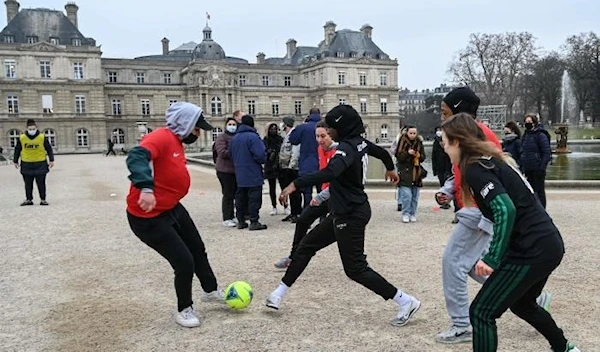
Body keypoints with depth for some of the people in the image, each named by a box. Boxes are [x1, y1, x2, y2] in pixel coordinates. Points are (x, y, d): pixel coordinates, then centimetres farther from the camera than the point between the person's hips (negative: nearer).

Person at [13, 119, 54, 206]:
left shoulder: (42, 137, -3)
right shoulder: (21, 138, 1)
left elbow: (49, 149, 3)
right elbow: (17, 150, 12)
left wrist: (51, 160, -1)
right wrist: (15, 161, 16)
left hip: (40, 164, -2)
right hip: (26, 164, 2)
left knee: (41, 183, 2)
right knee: (28, 184, 8)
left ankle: (43, 199, 10)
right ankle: (28, 199, 18)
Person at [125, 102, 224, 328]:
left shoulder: (177, 142, 6)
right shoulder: (162, 138, -24)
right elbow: (136, 157, -42)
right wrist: (145, 188, -56)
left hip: (172, 209, 10)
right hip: (148, 217, -10)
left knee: (198, 249, 21)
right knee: (185, 262, -6)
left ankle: (210, 291, 44)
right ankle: (184, 310, 19)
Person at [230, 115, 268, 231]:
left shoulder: (234, 138, 8)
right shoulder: (253, 136, -15)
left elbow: (231, 154, 14)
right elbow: (260, 154, -21)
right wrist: (263, 160, -1)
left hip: (240, 174, 7)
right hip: (253, 174, -7)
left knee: (240, 197, 13)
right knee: (254, 198, -2)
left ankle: (241, 221, 19)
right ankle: (254, 222, 0)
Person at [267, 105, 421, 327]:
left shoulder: (347, 148, -22)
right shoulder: (360, 143, 5)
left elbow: (329, 173, -41)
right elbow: (383, 152, 24)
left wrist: (295, 184, -41)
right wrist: (390, 169, 45)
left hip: (350, 215, -10)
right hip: (345, 211, 10)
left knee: (356, 269, -1)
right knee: (306, 246, 14)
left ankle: (406, 302, 8)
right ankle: (280, 293, 24)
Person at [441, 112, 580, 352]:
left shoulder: (475, 169, -14)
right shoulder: (490, 160, 14)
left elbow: (505, 210, -26)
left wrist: (492, 259, -25)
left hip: (531, 251, -10)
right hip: (548, 244, 10)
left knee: (481, 313, -2)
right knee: (522, 304, 31)